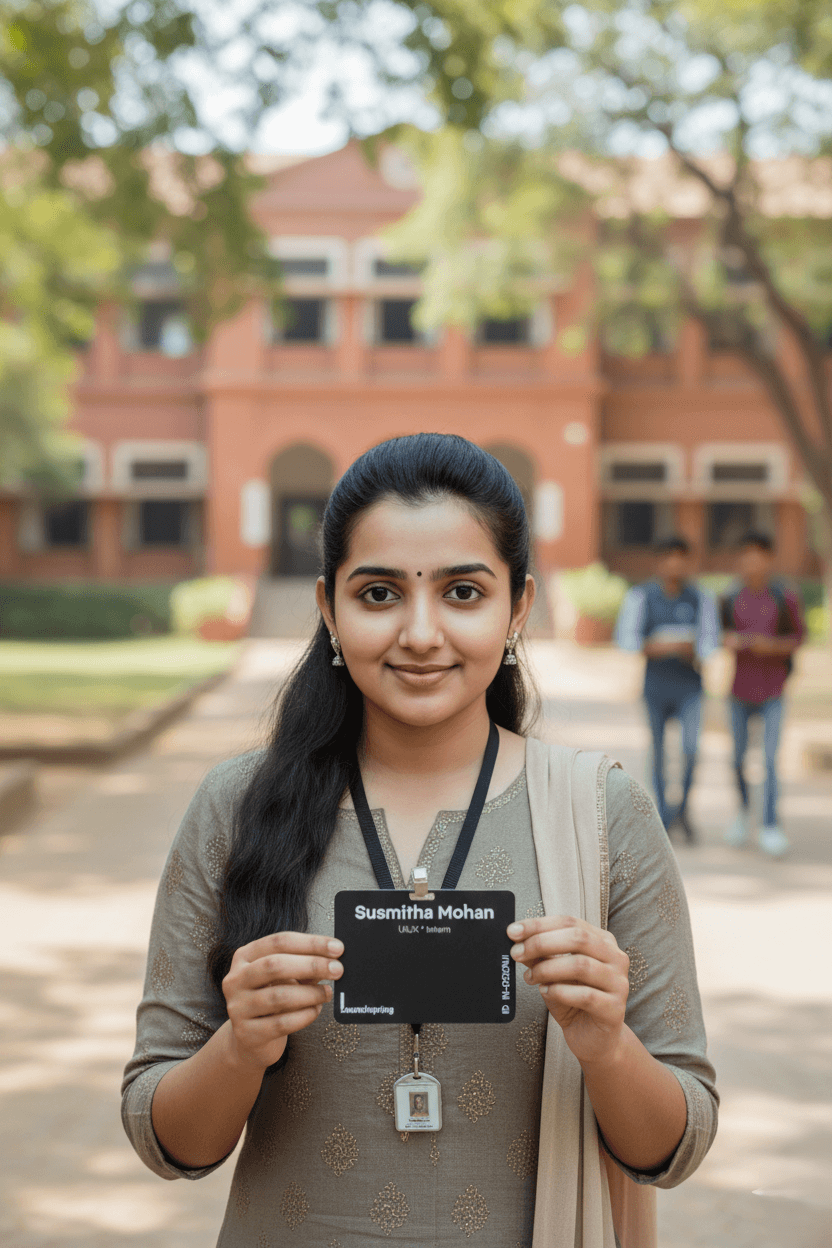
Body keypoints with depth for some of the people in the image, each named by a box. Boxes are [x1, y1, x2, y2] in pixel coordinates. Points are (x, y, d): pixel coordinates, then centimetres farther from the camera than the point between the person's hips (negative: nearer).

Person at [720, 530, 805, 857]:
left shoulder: (785, 598, -8)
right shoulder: (731, 599, -3)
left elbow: (798, 636, 1)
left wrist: (772, 645, -17)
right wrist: (728, 641, -15)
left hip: (772, 692, -2)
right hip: (740, 689, 2)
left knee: (771, 758, -9)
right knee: (738, 758, 10)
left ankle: (770, 828, -4)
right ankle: (743, 811, 35)